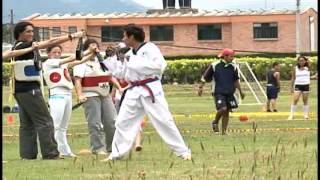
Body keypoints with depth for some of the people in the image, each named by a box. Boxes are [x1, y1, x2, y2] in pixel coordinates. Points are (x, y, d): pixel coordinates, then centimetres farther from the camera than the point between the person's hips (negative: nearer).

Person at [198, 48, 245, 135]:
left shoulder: (233, 67, 7)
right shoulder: (214, 66, -6)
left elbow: (236, 80, 18)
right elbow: (205, 77, 2)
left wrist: (240, 91, 18)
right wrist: (200, 87, -2)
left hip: (229, 93, 5)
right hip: (218, 92, -5)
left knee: (227, 112, 5)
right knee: (223, 108, -20)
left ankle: (224, 131, 15)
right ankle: (215, 122, 8)